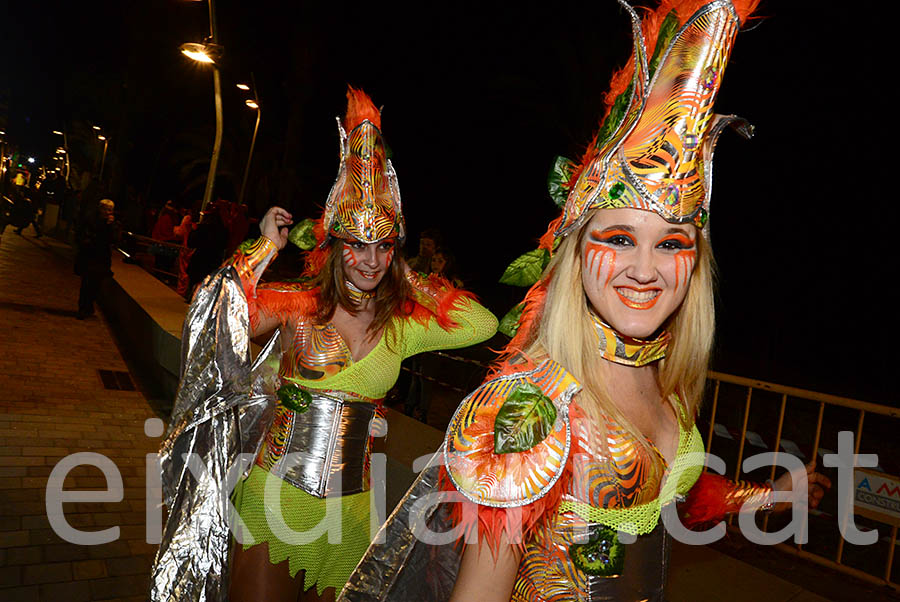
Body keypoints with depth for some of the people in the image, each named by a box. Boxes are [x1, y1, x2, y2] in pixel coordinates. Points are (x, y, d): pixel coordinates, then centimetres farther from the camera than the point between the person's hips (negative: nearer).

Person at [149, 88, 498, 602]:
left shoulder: (403, 324, 1)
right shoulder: (297, 305, -9)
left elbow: (485, 324, -3)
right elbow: (221, 316, -25)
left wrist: (411, 281, -1)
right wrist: (267, 245, -14)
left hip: (350, 508, 3)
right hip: (276, 497, -3)